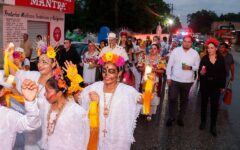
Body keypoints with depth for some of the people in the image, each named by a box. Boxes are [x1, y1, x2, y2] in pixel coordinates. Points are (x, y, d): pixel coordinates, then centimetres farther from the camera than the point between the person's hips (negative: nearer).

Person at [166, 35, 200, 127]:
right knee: (172, 99, -1)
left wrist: (190, 67, -18)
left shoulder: (195, 53, 0)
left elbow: (198, 66, 3)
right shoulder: (175, 51, -3)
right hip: (175, 80, -1)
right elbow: (169, 65, -1)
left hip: (188, 81, 1)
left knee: (184, 100, 13)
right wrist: (168, 77, -4)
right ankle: (171, 117, 18)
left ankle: (180, 118, 29)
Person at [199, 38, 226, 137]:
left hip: (216, 86, 0)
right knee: (204, 103, 13)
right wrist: (201, 72, -27)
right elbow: (199, 71, -4)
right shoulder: (204, 58, -4)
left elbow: (223, 73, 2)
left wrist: (222, 85, 1)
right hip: (205, 85, 1)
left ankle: (213, 126, 12)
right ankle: (203, 121, 29)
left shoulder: (221, 59, -3)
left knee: (215, 105, 1)